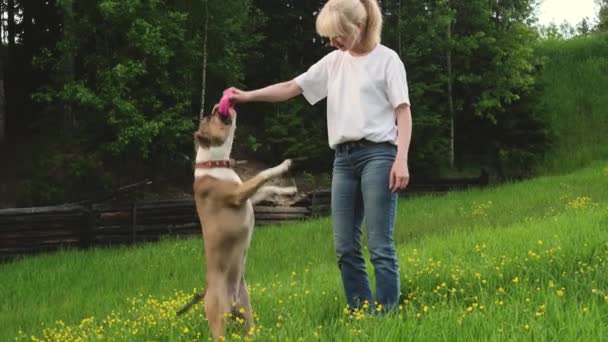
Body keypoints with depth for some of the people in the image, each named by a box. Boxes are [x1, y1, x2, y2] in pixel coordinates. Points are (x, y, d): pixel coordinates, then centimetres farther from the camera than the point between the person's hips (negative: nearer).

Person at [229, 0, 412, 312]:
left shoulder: (386, 59, 0)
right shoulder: (334, 62, 15)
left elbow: (403, 113, -3)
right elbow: (292, 88, 16)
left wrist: (401, 160, -14)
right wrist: (248, 95, 3)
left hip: (378, 154, -6)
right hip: (344, 158, 6)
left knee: (379, 246, -10)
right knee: (345, 247, 2)